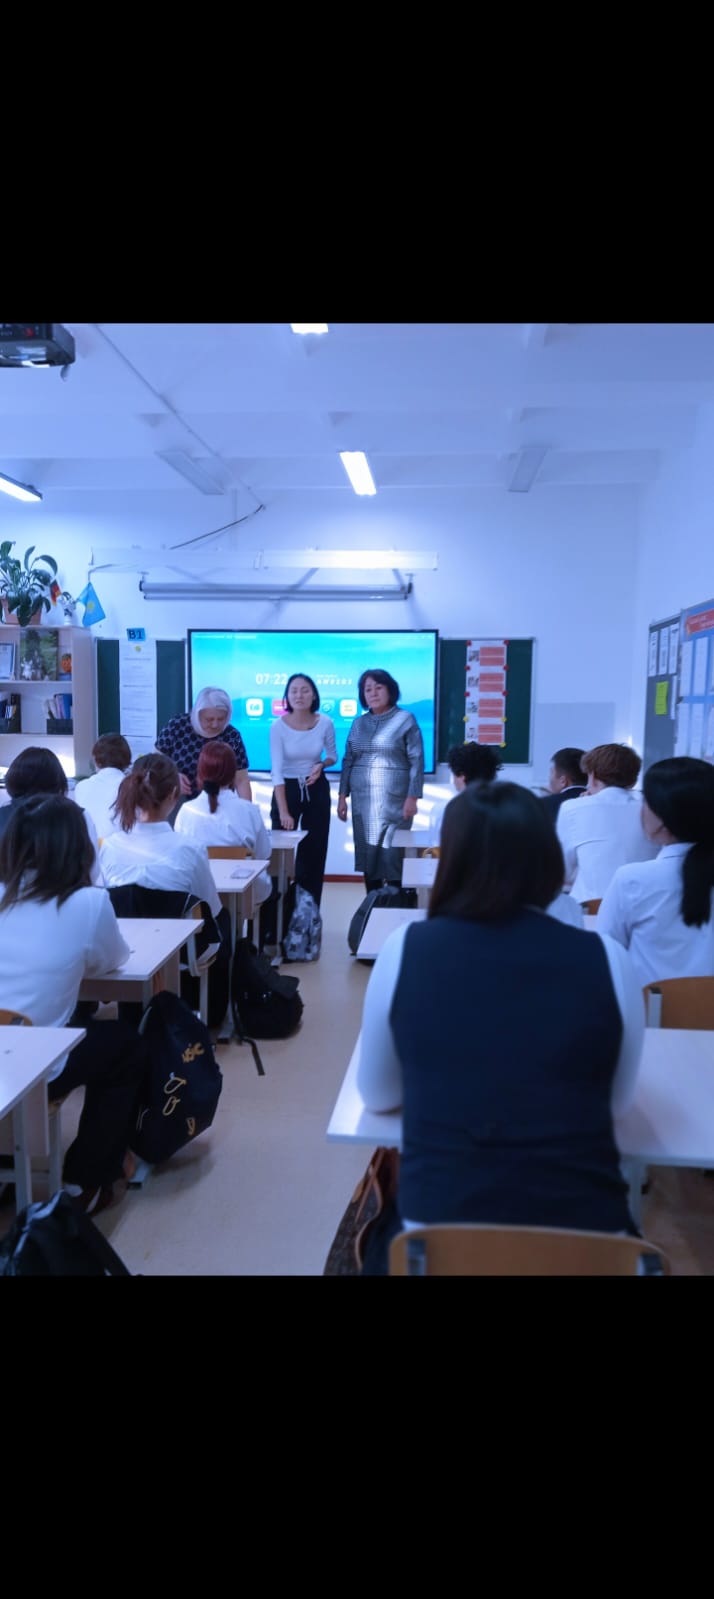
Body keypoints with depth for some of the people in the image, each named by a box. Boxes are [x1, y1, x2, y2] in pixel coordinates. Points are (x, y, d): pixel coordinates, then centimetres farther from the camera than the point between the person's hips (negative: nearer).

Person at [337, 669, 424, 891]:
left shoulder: (405, 719, -1)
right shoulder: (358, 723, 13)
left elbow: (416, 761, -5)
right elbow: (348, 761, 15)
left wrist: (412, 797, -12)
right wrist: (342, 795, 8)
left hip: (394, 801, -4)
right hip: (362, 801, 5)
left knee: (393, 856, -5)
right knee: (367, 855, 7)